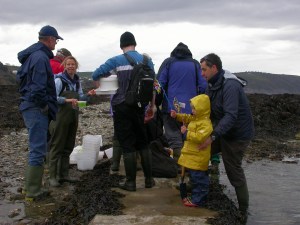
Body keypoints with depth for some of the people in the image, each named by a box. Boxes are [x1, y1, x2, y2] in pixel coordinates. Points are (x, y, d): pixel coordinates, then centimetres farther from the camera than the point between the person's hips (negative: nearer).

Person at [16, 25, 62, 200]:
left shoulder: (31, 55, 15)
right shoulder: (41, 57, -17)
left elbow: (21, 78, 22)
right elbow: (39, 87, -25)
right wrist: (45, 106, -12)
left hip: (29, 106, 11)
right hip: (37, 109, -11)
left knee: (37, 148, 19)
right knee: (38, 150, -5)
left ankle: (30, 186, 28)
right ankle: (33, 191, 2)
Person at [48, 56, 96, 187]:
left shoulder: (77, 81, 11)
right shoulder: (59, 80, -9)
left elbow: (80, 97, 16)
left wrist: (88, 95, -3)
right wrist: (67, 100, -29)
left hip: (73, 117, 7)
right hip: (61, 116, -7)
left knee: (68, 146, 12)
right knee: (57, 146, -4)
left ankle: (64, 174, 21)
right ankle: (52, 176, 1)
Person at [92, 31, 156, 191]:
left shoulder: (116, 61, -6)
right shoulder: (147, 61, 4)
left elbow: (95, 75, -7)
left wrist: (100, 88, 14)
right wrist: (152, 106, 16)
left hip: (122, 106, -3)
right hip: (139, 106, 3)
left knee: (127, 145, 3)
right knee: (143, 143, 15)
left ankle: (131, 182, 7)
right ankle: (149, 179, 18)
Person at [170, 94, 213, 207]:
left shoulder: (205, 123, -22)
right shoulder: (195, 119, 10)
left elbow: (199, 137, -33)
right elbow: (187, 118, 27)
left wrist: (186, 133, -25)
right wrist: (176, 116, 11)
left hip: (198, 159, -11)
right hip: (193, 156, 11)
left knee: (198, 179, -1)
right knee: (195, 178, 19)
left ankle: (198, 200, 7)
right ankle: (196, 197, 31)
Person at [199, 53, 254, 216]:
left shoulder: (230, 86, -25)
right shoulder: (213, 84, 5)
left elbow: (231, 116, -34)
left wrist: (213, 136, -41)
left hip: (237, 134, -9)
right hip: (223, 131, 9)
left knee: (234, 172, -1)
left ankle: (243, 209, 16)